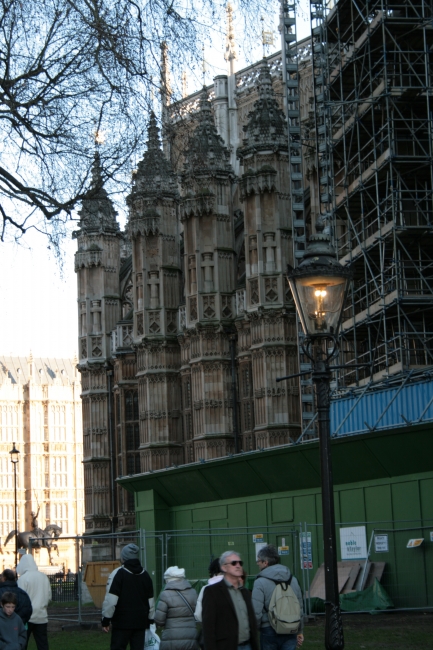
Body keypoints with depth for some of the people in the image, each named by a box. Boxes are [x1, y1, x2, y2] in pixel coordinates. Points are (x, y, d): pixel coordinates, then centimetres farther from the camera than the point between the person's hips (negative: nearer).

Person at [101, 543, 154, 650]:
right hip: (141, 623, 5)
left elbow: (110, 600, -14)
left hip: (122, 622, -5)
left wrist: (106, 620, -8)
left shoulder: (118, 574, -9)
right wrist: (150, 620, 25)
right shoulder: (145, 575, 12)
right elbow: (150, 601, 18)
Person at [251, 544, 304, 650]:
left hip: (269, 631, -4)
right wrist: (300, 631, 22)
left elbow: (256, 612, -15)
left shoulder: (260, 582, -11)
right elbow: (300, 608, 14)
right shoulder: (293, 579, 8)